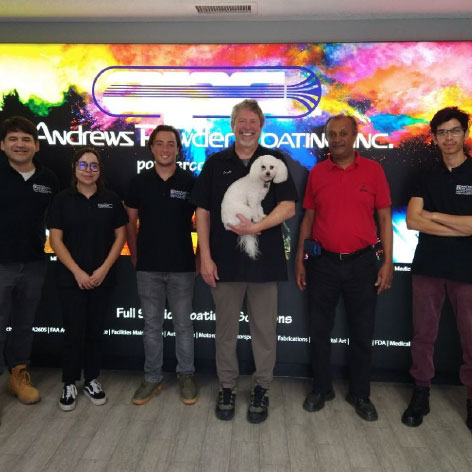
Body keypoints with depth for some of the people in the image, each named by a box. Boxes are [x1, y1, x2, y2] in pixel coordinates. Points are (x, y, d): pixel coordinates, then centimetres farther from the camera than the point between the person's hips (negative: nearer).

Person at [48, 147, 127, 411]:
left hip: (103, 278, 1)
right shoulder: (62, 200, 0)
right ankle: (70, 384, 20)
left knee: (96, 330, 9)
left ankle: (92, 380, 26)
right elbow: (56, 240, -3)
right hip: (70, 278, -1)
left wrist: (104, 269, -8)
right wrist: (77, 272, -12)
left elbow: (120, 236, 2)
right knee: (74, 332, 2)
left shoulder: (111, 199, 3)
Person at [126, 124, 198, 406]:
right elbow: (131, 222, 9)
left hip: (182, 267, -1)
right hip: (148, 267, 2)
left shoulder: (190, 181, -2)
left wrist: (200, 257, -2)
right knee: (152, 325, 12)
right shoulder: (140, 182, 4)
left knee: (183, 325, 9)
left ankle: (186, 375, 26)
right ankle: (153, 378, 26)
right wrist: (135, 257, 6)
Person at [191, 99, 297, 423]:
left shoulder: (275, 161, 3)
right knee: (226, 328, 12)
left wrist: (256, 227, -19)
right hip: (225, 260, 1)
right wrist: (205, 256, -2)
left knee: (264, 328, 9)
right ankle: (227, 387, 28)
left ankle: (262, 388, 27)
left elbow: (288, 207, -5)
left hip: (265, 260, -1)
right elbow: (203, 212, 5)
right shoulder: (216, 163, 7)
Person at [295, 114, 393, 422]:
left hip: (362, 262, -1)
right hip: (323, 262, 1)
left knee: (362, 333, 10)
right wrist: (300, 260, 5)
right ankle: (322, 388, 30)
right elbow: (308, 218, 8)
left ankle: (360, 394, 29)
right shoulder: (317, 172, 4)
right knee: (320, 330, 11)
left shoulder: (373, 170, 0)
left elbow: (384, 217, 1)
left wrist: (388, 262, -5)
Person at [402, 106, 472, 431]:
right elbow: (412, 221, -5)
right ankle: (421, 394, 23)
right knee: (423, 335, 9)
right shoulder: (427, 178, 8)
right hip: (427, 268, 3)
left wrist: (435, 215, -7)